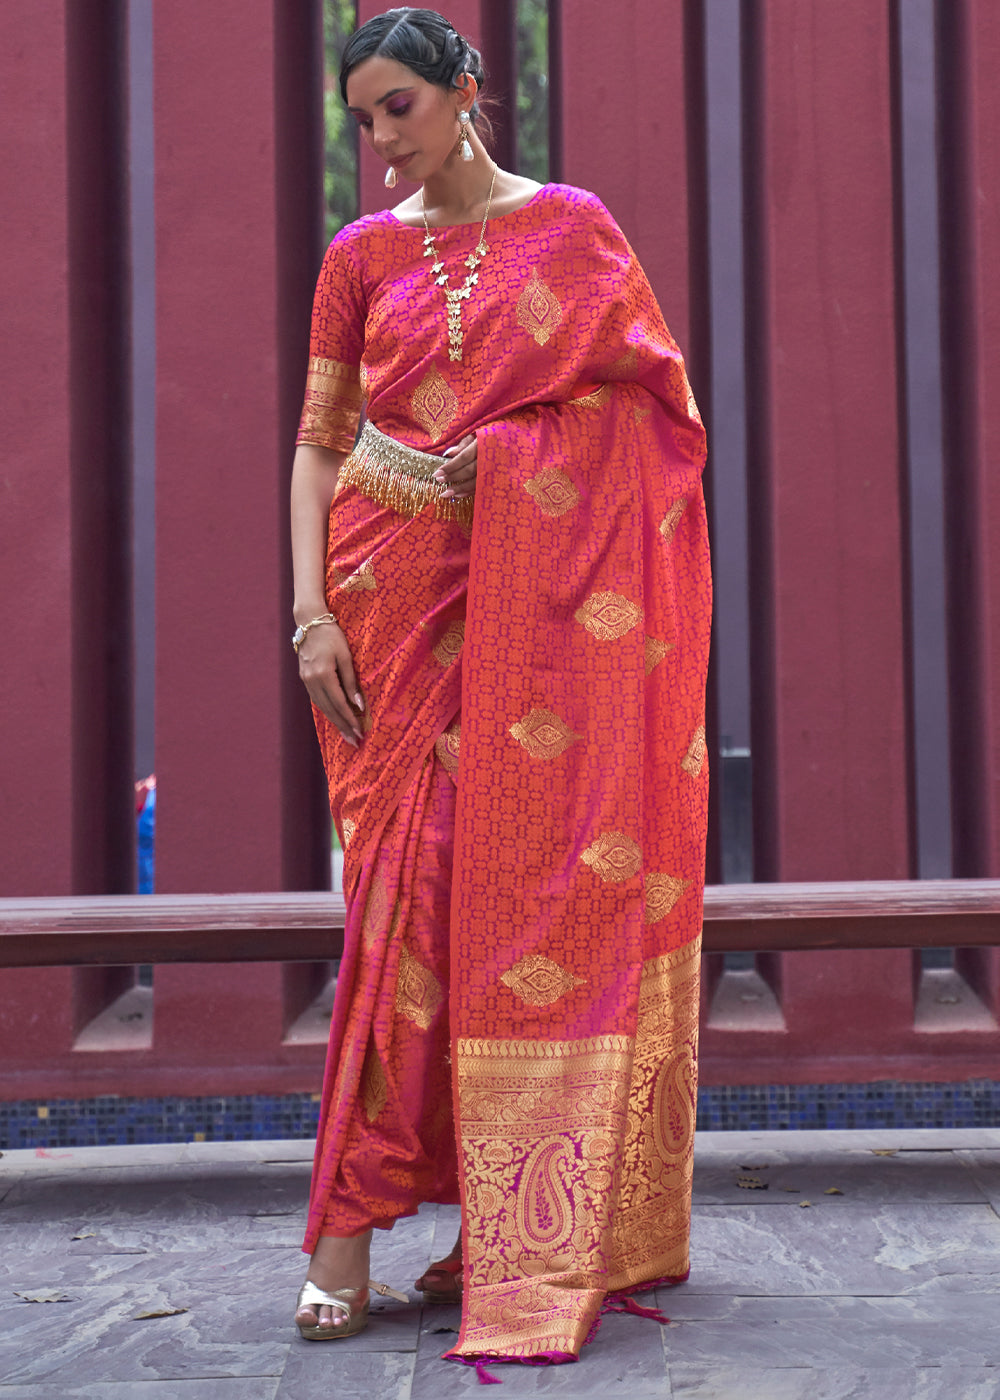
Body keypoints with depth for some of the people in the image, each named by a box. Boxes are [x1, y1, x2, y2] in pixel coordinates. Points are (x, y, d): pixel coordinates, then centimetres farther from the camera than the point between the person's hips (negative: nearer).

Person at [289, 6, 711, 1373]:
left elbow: (652, 407, 8)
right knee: (409, 886, -6)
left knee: (538, 878, -4)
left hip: (535, 604, 0)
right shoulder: (361, 256, 11)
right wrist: (311, 609, -5)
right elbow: (318, 443, 8)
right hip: (392, 597, 1)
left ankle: (530, 1226, 4)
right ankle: (346, 1224, -3)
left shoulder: (575, 227, 7)